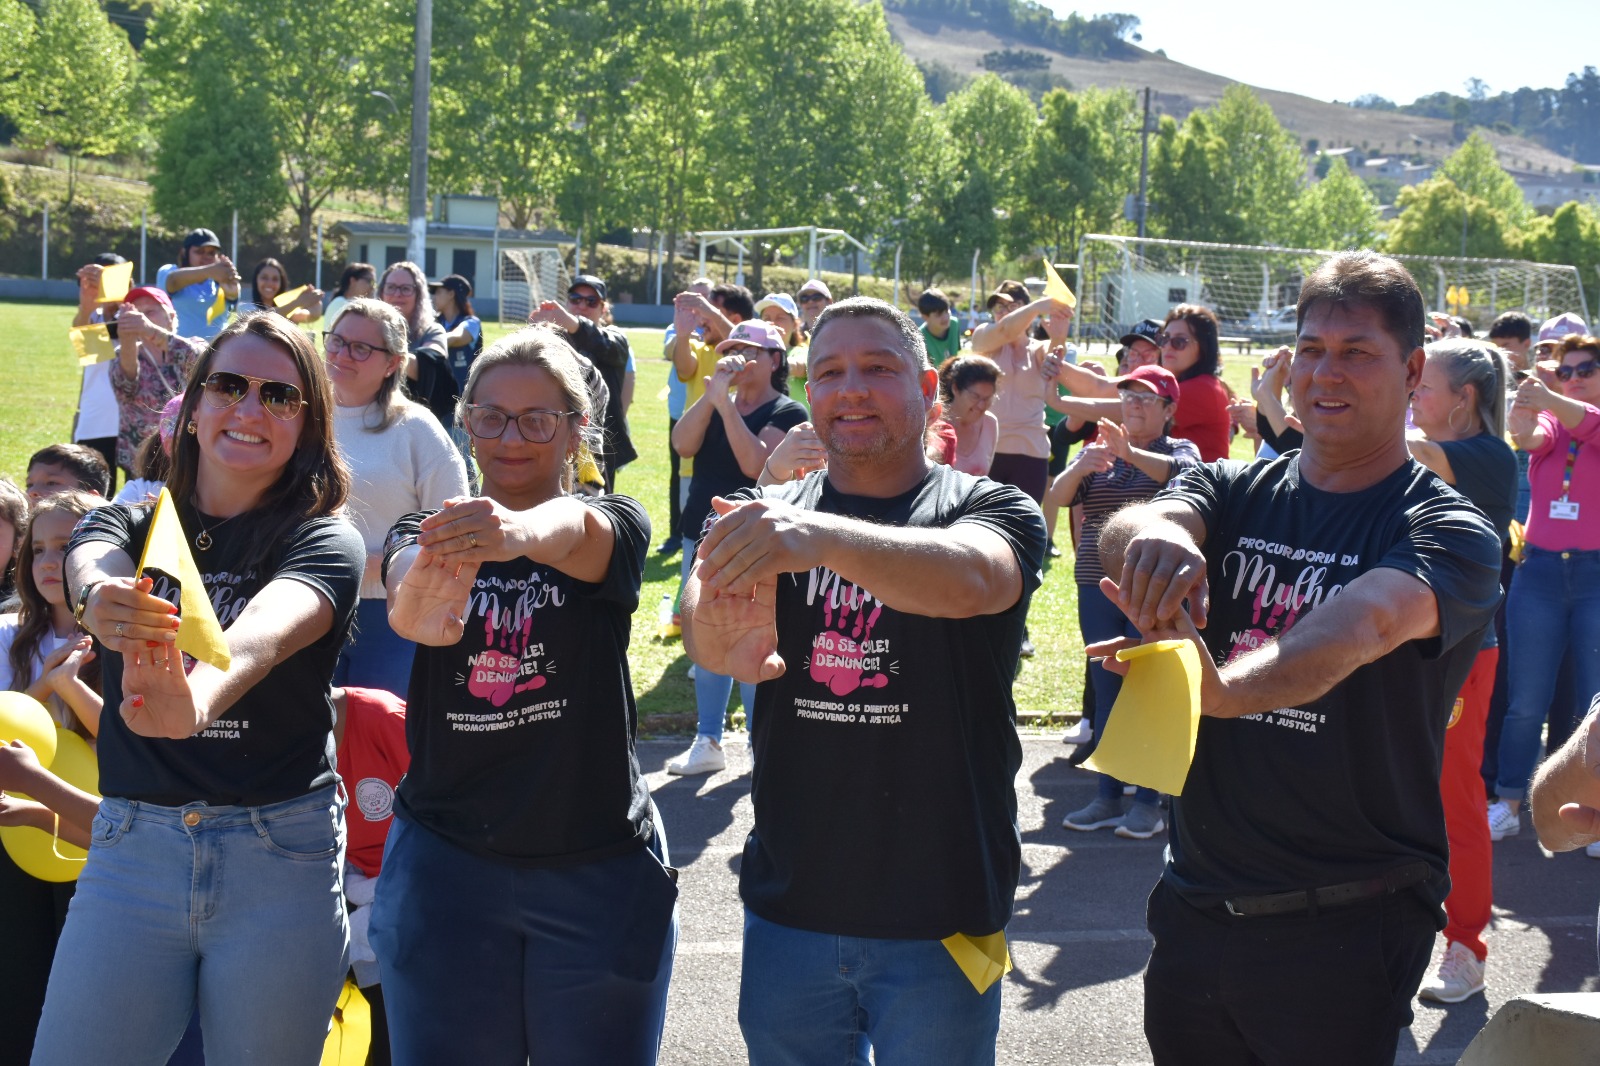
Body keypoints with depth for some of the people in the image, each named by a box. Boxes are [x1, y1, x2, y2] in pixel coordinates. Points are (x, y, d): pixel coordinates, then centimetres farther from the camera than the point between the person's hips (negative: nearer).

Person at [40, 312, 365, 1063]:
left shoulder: (324, 541, -2)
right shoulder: (127, 528, 8)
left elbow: (262, 634, -25)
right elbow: (91, 568, -17)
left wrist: (197, 700, -48)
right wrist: (102, 604, -43)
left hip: (281, 857, -2)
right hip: (131, 847, 2)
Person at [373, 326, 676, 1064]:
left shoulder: (615, 527, -2)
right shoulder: (430, 535, 4)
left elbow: (574, 530, -28)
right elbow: (405, 590, -21)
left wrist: (519, 531, -52)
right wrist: (417, 604, -47)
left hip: (598, 870, -1)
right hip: (444, 861, 2)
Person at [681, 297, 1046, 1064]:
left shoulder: (990, 509, -4)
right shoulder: (765, 519, 5)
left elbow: (971, 578, -28)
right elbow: (702, 636, -15)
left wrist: (827, 538, -47)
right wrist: (719, 632, -40)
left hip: (939, 921, -2)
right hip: (788, 910, 3)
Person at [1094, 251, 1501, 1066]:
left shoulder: (1450, 532, -9)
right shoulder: (1234, 493, 5)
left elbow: (1366, 619, -30)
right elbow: (1120, 534, -16)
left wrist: (1223, 687, -50)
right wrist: (1153, 538, -42)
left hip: (1345, 929, -4)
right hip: (1195, 903, 4)